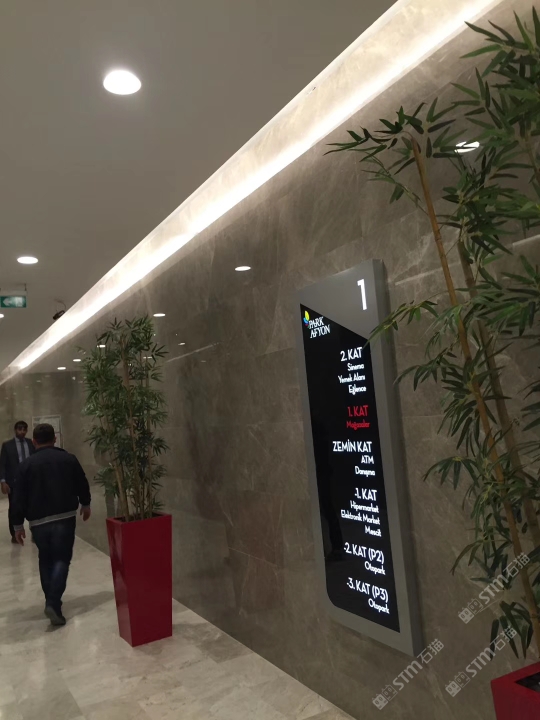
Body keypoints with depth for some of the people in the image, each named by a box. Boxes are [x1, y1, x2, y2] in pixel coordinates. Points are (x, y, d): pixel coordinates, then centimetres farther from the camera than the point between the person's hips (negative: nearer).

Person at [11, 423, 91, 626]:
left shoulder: (26, 465, -1)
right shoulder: (68, 459, 1)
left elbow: (19, 498, -1)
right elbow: (82, 484, 9)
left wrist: (18, 524, 7)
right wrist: (85, 505, 25)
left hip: (38, 521, 1)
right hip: (65, 517, -1)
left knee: (46, 560, 18)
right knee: (61, 559, 3)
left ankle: (51, 601, 22)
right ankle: (53, 603, -12)